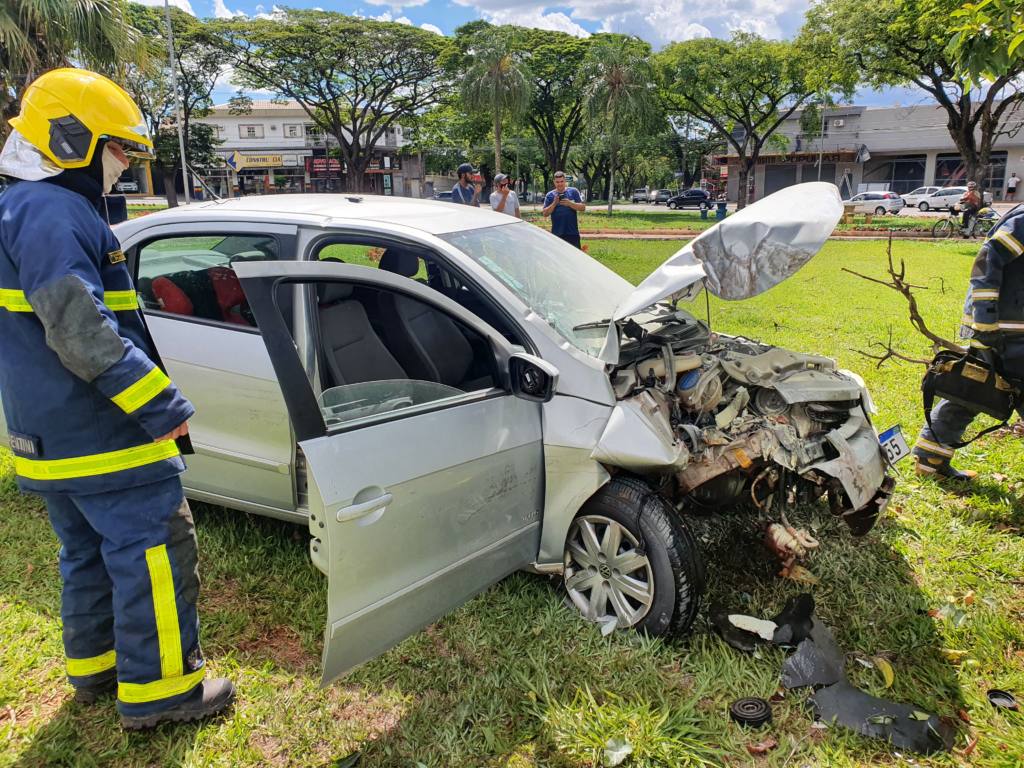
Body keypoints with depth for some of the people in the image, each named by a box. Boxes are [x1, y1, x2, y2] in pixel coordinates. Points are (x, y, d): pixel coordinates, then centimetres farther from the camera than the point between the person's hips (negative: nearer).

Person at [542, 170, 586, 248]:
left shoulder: (574, 192, 4)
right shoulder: (550, 195, 6)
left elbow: (582, 208, -1)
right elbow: (545, 213, 0)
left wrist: (570, 203, -16)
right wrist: (554, 203, -14)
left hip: (573, 233, -1)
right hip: (557, 233, 1)